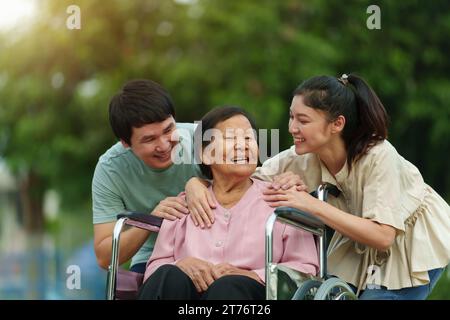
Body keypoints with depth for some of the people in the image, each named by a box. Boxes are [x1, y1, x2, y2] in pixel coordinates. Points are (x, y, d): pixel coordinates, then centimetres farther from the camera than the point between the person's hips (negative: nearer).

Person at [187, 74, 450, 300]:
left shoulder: (378, 156, -32)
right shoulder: (300, 159, -19)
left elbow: (382, 236, -34)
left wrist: (313, 205, -38)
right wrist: (196, 185, -32)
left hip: (415, 245, -5)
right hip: (362, 248, 5)